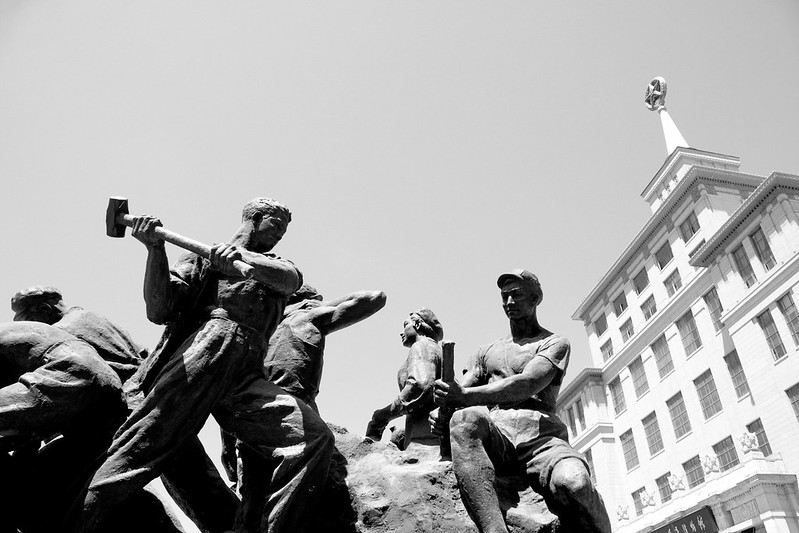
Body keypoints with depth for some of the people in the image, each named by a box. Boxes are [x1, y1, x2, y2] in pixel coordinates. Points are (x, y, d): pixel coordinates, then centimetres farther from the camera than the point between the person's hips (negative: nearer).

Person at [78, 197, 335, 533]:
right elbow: (159, 312, 10)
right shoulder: (201, 257, 24)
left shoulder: (278, 267, 31)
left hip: (247, 377, 2)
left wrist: (242, 257, -17)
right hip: (200, 349, -2)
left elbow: (288, 278, 3)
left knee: (315, 437, -19)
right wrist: (155, 249, -1)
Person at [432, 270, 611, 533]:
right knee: (466, 418, -35)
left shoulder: (554, 343, 16)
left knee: (573, 482, -37)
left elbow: (526, 384, -4)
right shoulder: (487, 351, 30)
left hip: (540, 432, -2)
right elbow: (460, 391, 18)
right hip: (492, 434, 3)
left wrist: (465, 396, -15)